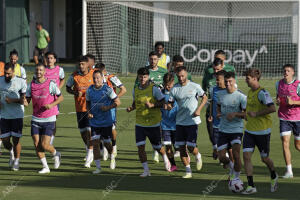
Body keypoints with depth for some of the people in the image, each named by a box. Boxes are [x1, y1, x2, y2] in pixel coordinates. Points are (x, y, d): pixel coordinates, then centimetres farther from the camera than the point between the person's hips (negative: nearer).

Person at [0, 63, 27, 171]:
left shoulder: (21, 82, -6)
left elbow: (24, 100, -7)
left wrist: (13, 100, -23)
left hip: (17, 116, -3)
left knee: (16, 140, -2)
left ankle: (17, 160, 18)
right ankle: (11, 151, 34)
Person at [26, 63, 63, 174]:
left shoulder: (51, 84, -8)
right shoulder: (31, 85, 4)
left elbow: (61, 97, -2)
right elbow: (27, 99, 8)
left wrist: (51, 104, -18)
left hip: (49, 119, -4)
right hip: (36, 119, 4)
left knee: (44, 145, -10)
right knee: (36, 145, -2)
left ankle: (56, 154, 23)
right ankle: (45, 167, 13)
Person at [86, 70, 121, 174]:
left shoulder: (107, 89, -11)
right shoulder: (89, 90, 1)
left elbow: (118, 102, -6)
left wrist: (107, 107, -19)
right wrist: (89, 112, -2)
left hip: (107, 121, -3)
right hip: (94, 121, 3)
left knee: (107, 142, 4)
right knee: (95, 143, -5)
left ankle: (112, 157, 37)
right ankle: (98, 167, 2)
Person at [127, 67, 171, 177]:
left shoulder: (154, 89, -11)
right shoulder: (135, 90, 4)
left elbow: (163, 102, -10)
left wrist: (152, 105, -24)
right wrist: (131, 108, -1)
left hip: (153, 123, -4)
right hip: (140, 123, 4)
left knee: (157, 147, 8)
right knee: (140, 147, -8)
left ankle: (165, 158, 41)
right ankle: (146, 170, 1)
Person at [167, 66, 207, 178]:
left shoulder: (195, 87, -3)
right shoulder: (174, 89, 3)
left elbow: (204, 98, 7)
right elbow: (170, 104, 5)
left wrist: (198, 109, -7)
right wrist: (169, 106, -19)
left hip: (193, 121, -3)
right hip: (180, 122, 3)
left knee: (191, 147, -10)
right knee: (181, 147, 2)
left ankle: (198, 156, 25)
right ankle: (188, 171, 13)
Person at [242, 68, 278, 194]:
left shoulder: (262, 93, -17)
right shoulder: (250, 92, 10)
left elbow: (272, 108, -27)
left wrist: (256, 114, -23)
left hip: (263, 131, -7)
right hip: (249, 130, 7)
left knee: (264, 159, 7)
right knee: (246, 156, -7)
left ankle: (273, 177, 37)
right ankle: (251, 186, -4)